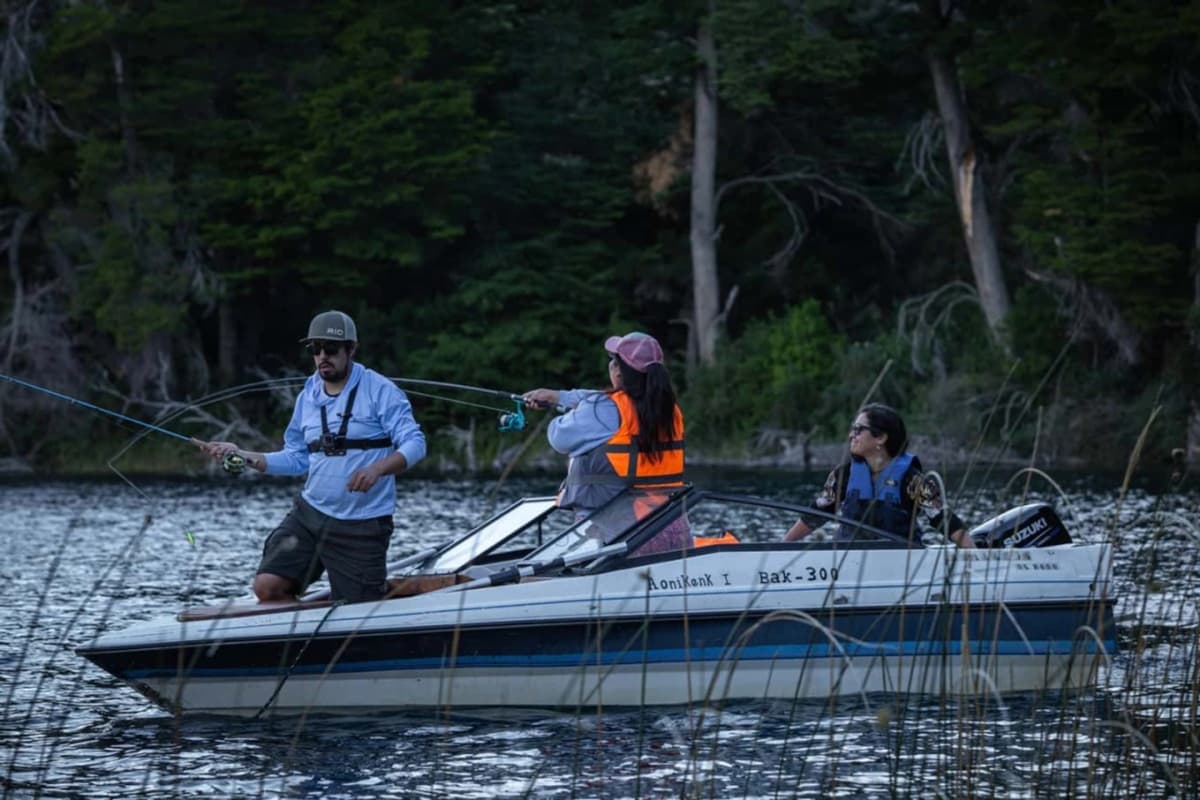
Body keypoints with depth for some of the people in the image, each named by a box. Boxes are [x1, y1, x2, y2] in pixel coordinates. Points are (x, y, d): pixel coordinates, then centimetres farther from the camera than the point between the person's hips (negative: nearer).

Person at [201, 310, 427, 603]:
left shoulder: (380, 391, -8)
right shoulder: (308, 396, 10)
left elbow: (414, 443, -14)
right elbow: (297, 458, 14)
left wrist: (378, 468, -32)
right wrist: (243, 457, 4)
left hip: (362, 525, -5)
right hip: (310, 513, 5)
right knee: (267, 586, -12)